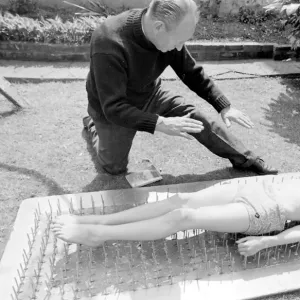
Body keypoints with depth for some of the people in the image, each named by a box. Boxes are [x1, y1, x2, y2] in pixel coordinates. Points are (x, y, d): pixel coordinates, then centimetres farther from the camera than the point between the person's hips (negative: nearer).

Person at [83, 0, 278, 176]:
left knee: (201, 121, -5)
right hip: (112, 111, -4)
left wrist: (224, 107, -11)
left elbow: (192, 73, -6)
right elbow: (114, 108, -38)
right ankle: (93, 126, 39)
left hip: (150, 95, 5)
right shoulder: (110, 44, -40)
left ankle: (247, 160, 15)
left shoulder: (169, 33, -20)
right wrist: (161, 124, -47)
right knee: (114, 167, 12)